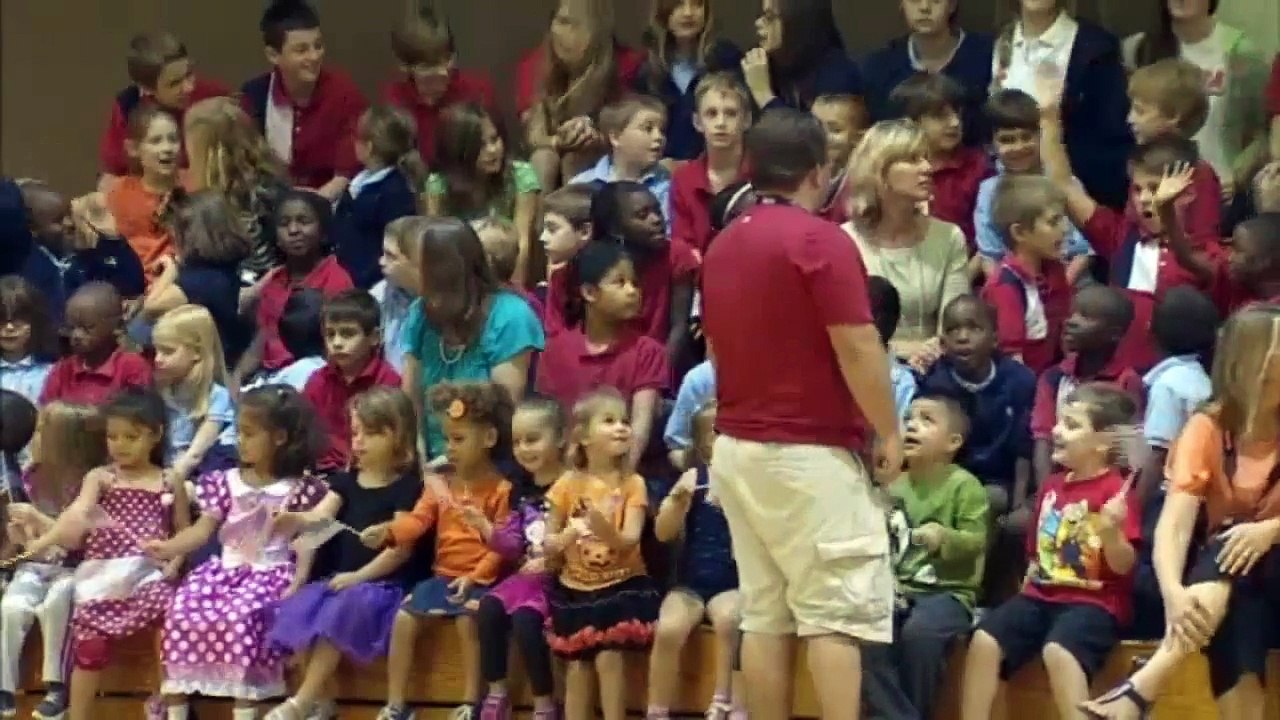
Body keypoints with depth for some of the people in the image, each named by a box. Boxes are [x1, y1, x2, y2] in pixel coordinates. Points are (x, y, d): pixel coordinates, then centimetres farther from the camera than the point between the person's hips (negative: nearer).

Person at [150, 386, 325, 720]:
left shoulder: (298, 489, 2)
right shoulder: (226, 482, 13)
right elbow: (203, 530, 5)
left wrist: (299, 581, -12)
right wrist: (168, 548, -13)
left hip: (270, 573, -4)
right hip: (225, 567, 4)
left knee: (237, 617, -35)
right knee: (181, 612, -22)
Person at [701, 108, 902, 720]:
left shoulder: (722, 246, 12)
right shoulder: (818, 239, -13)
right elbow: (857, 348, -16)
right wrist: (889, 432, -4)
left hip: (737, 448, 8)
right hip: (809, 451, -8)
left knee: (764, 613, 8)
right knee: (839, 611, -5)